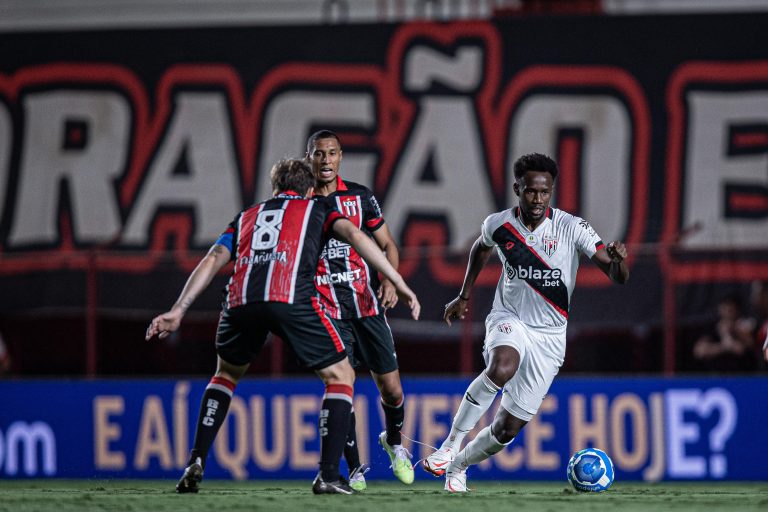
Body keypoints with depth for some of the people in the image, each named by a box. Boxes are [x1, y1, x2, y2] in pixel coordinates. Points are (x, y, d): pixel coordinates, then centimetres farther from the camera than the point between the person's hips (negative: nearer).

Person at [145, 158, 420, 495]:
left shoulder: (247, 217, 34)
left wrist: (177, 311, 16)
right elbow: (353, 235, 9)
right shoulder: (316, 210, 27)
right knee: (340, 377, 14)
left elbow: (213, 260, 22)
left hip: (241, 301, 3)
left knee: (226, 374, 31)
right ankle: (328, 476, 2)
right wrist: (399, 284, 6)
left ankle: (195, 463, 18)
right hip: (292, 298, -3)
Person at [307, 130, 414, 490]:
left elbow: (387, 246, 11)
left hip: (368, 305, 1)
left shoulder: (360, 196, 4)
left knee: (391, 390, 1)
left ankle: (393, 441, 32)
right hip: (328, 309, -1)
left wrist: (390, 281, -7)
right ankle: (355, 468, 1)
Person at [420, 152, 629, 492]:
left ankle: (458, 466, 27)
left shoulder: (571, 228, -14)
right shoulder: (498, 225, -6)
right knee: (501, 368, -37)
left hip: (548, 336, 0)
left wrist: (618, 259, -41)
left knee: (508, 429, -1)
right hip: (508, 320, 0)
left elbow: (618, 276, -19)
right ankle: (450, 445, -24)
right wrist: (464, 296, 16)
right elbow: (480, 249, 19)